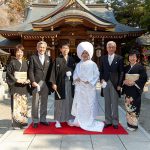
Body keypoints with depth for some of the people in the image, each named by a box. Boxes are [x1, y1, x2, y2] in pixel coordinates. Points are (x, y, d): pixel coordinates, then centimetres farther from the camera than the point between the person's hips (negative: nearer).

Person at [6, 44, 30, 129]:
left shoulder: (25, 63, 13)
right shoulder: (12, 62, -1)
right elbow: (8, 73, -6)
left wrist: (28, 80, -3)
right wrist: (16, 80, -15)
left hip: (24, 86, 5)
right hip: (15, 86, -4)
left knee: (24, 104, 6)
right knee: (16, 104, -5)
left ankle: (23, 122, 15)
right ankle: (16, 123, 2)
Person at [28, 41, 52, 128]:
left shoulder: (48, 58, 12)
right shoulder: (33, 58, 3)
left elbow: (50, 71, 11)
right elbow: (31, 71, -2)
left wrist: (50, 82, 3)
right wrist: (33, 81, -13)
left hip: (46, 83, 3)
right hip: (36, 83, -3)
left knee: (44, 103, 10)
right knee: (35, 103, 2)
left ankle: (43, 119, 21)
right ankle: (35, 120, 12)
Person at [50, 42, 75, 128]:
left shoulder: (72, 60, 10)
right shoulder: (57, 60, 1)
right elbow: (54, 72, -3)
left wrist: (71, 73, -6)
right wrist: (54, 83, -9)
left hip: (70, 83, 3)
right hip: (60, 83, -3)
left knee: (69, 101, 8)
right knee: (60, 102, 1)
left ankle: (69, 118, 21)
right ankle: (58, 120, 10)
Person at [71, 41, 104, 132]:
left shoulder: (92, 64, 0)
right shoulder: (79, 65, 11)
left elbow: (96, 75, -4)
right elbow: (75, 75, 12)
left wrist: (89, 81, -16)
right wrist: (77, 79, -10)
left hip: (89, 88, -3)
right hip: (80, 88, 3)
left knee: (89, 105, 0)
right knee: (80, 105, 6)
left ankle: (89, 123, 9)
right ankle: (80, 121, 16)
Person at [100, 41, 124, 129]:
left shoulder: (119, 58, 0)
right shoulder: (103, 58, 8)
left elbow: (121, 72, -2)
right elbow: (101, 71, 10)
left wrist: (119, 84, -8)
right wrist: (102, 80, -6)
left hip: (115, 84, -2)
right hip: (105, 83, 3)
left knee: (115, 104, 3)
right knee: (107, 103, 9)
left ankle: (115, 122, 14)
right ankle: (108, 121, 19)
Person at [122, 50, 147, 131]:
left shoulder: (140, 67, -4)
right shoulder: (126, 68, 12)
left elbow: (144, 78, -9)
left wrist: (134, 83, -18)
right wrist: (124, 81, -8)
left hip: (136, 90, -5)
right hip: (127, 90, 5)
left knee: (134, 107, -5)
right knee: (128, 107, 7)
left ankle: (134, 124, 7)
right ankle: (129, 123, 18)